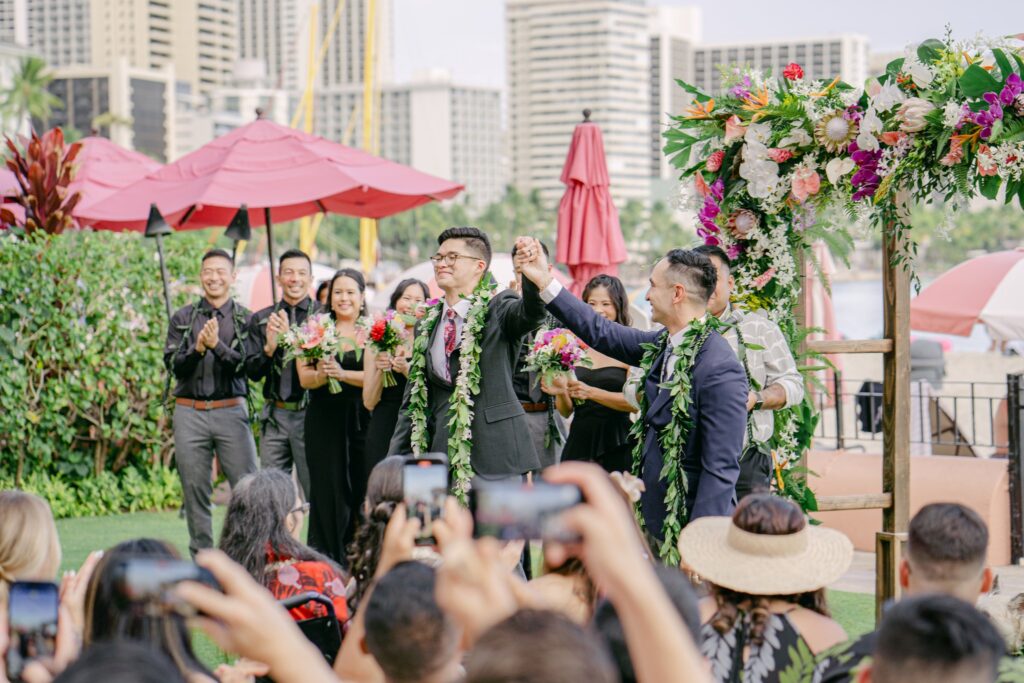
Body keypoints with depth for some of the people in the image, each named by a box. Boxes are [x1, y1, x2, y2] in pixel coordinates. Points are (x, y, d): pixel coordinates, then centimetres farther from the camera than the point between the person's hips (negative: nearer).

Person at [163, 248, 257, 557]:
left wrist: (217, 345, -20)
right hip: (189, 413, 1)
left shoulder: (245, 319, 5)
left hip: (231, 412, -1)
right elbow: (173, 365, 1)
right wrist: (197, 348, -16)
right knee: (195, 491, 4)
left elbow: (245, 365, -6)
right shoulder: (182, 318, 9)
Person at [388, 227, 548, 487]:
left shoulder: (499, 309, 1)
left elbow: (530, 314, -24)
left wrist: (534, 279, -46)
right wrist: (396, 466, 10)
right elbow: (412, 402, 18)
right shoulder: (426, 326, 17)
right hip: (443, 453, 5)